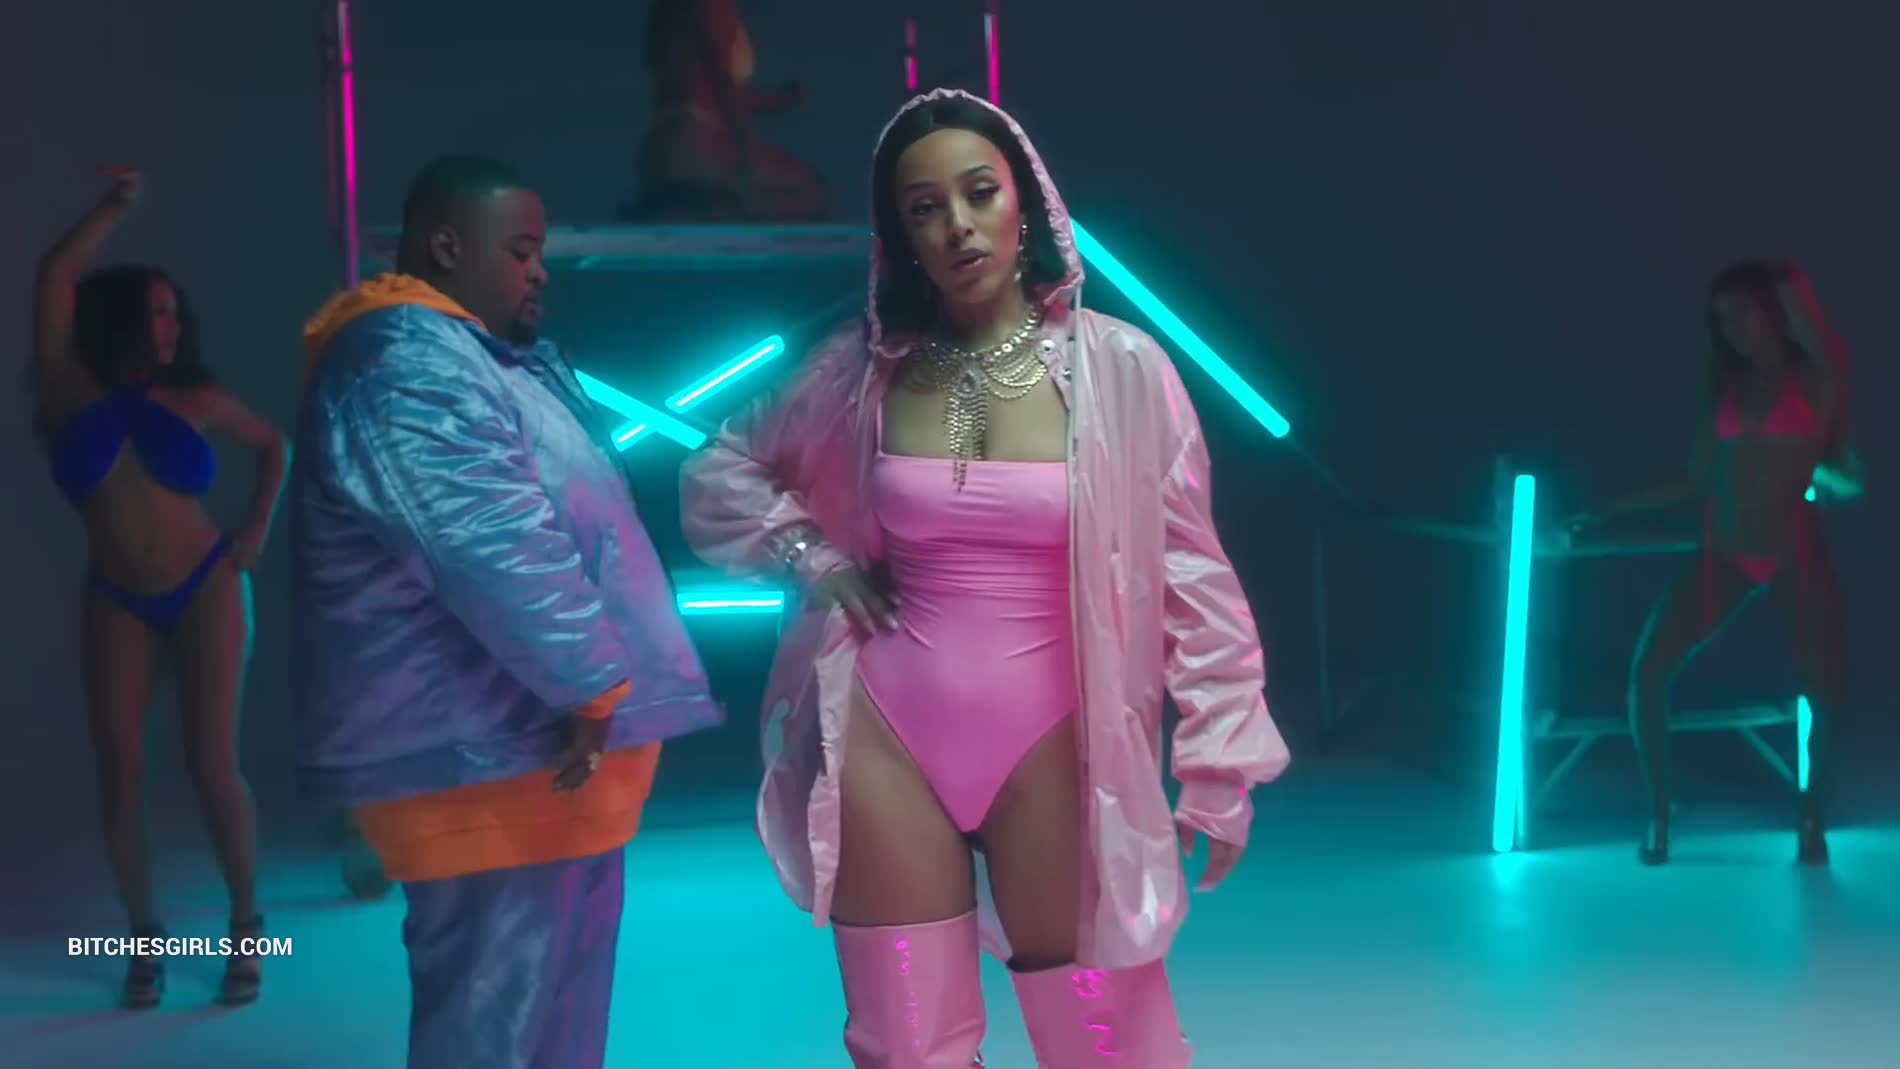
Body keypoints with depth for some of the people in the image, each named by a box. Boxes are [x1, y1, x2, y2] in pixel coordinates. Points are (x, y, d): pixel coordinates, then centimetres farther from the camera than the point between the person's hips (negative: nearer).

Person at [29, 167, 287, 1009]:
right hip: (116, 603, 1)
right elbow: (55, 274, -8)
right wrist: (117, 207, -7)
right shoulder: (69, 390, -1)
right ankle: (144, 936, 9)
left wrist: (258, 529, 6)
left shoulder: (194, 397, 2)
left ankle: (245, 923, 8)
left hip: (205, 589, -1)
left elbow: (274, 444, 17)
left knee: (212, 763, -7)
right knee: (120, 766, -4)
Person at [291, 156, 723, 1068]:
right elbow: (497, 549, -26)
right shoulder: (409, 366, -18)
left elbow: (555, 510, 28)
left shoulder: (477, 357, 18)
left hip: (532, 737, 11)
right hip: (491, 752, -11)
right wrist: (594, 684, -21)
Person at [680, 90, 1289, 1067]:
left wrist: (1220, 763, -2)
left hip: (1047, 743, -2)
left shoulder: (1119, 367, -5)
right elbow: (720, 470, 17)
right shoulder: (863, 368, 2)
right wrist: (809, 555, 1)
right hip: (889, 736, 2)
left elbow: (1189, 575, -2)